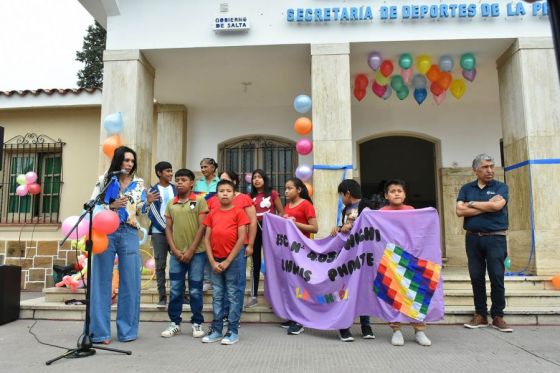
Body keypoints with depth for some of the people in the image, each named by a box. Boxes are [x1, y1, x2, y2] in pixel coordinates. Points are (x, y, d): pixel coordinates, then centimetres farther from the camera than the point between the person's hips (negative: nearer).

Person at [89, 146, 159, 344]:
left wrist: (147, 203, -9)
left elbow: (140, 212, 10)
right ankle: (100, 331, 9)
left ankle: (127, 330, 12)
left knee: (130, 282, 1)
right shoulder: (104, 180, 4)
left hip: (129, 234, 1)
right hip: (105, 233, -1)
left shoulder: (139, 183, 10)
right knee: (102, 281, 1)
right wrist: (111, 205, -14)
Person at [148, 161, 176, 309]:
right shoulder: (153, 190, 4)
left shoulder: (175, 189, 11)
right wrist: (165, 228, -9)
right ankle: (162, 297, 7)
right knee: (160, 265, 1)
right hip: (159, 232, -2)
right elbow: (152, 213, -2)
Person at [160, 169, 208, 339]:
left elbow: (202, 227, -6)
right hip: (177, 253, 4)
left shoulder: (199, 201, -2)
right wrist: (175, 250, -3)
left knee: (195, 290, 4)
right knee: (175, 290, 8)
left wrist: (191, 251, -10)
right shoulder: (171, 204, 10)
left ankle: (197, 323, 16)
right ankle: (175, 323, 21)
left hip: (196, 252, -3)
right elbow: (168, 228, 10)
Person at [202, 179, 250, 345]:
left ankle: (233, 331, 11)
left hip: (234, 259, -4)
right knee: (217, 296, 11)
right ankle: (216, 330, 20)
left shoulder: (238, 212, -3)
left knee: (233, 295, 3)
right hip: (215, 261, 4)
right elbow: (207, 238, 6)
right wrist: (212, 261, -4)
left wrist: (228, 261, -10)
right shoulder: (212, 214, 8)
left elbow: (241, 238, -8)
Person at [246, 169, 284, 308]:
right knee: (255, 263, 8)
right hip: (255, 230, 3)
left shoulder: (272, 193, -1)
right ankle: (253, 296, 15)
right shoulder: (250, 196, 7)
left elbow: (281, 213, 1)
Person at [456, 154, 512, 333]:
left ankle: (498, 316, 11)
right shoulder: (466, 188, 9)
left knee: (497, 277, -1)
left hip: (495, 238, -2)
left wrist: (472, 204, -4)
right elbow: (460, 211, -5)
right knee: (476, 278, 6)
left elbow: (497, 206, -16)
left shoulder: (500, 187, 4)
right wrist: (487, 206, -9)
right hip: (473, 238, 2)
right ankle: (480, 315, 16)